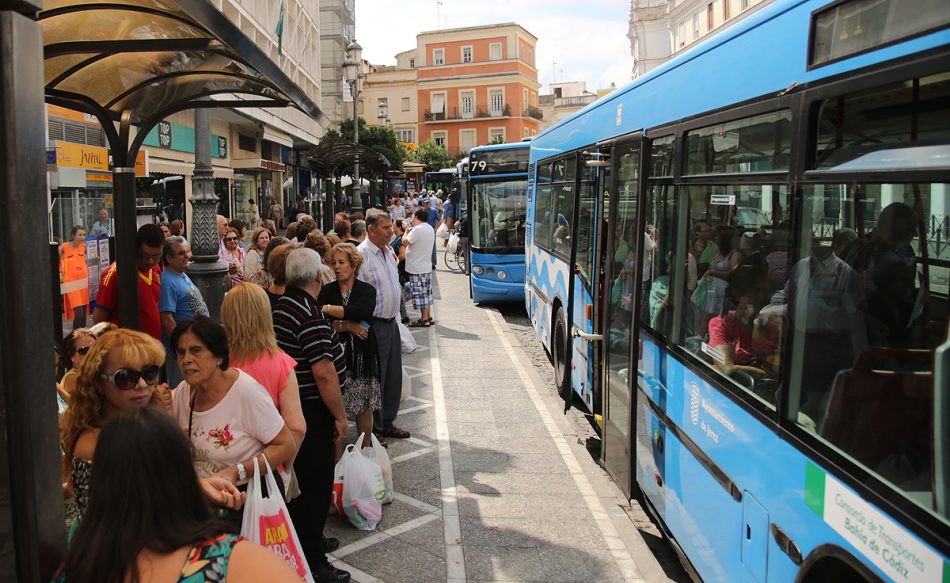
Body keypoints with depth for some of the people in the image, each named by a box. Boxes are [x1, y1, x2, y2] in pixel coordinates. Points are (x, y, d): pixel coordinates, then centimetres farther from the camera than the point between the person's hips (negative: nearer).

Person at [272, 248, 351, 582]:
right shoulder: (310, 315, -23)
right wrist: (339, 415, -16)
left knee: (301, 480, 21)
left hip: (292, 406, 10)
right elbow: (324, 372, -26)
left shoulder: (282, 305, 8)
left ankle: (307, 540, 37)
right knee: (316, 486, 0)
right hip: (313, 413, -10)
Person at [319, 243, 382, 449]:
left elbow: (360, 311, -22)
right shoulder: (327, 291, 5)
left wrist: (327, 309, -22)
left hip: (361, 354, 0)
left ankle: (366, 448, 23)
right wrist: (346, 326, -18)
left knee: (364, 405, 7)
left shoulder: (366, 290, 1)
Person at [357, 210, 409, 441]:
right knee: (375, 378, 1)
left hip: (391, 322, 8)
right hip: (374, 325, -8)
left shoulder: (389, 252, 11)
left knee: (394, 375, 15)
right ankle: (373, 429, 15)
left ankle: (387, 423, 30)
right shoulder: (361, 255, -17)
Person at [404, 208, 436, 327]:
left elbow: (405, 242, -24)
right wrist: (410, 231, 12)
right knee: (427, 292, 15)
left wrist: (406, 231, -8)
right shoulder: (430, 228, 10)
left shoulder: (417, 230, -20)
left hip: (417, 268, -9)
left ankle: (424, 319, 2)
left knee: (420, 293, -3)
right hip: (427, 266, 9)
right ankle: (428, 317, 21)